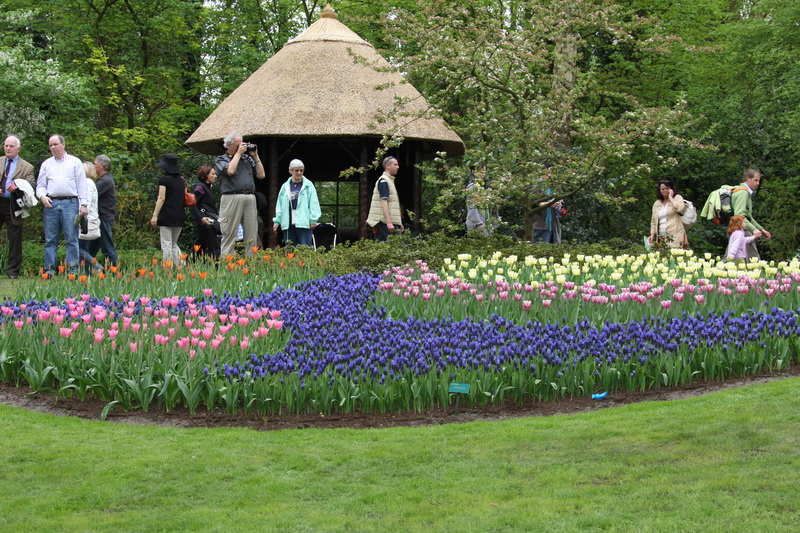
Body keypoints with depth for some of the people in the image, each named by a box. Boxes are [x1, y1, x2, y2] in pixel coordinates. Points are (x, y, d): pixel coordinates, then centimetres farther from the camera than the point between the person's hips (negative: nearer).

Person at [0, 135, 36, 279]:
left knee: (15, 239, 2)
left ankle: (12, 272, 10)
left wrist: (17, 186, -23)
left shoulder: (27, 167, 6)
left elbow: (32, 185, -5)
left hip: (13, 206, -2)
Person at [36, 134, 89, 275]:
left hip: (70, 203, -2)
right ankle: (49, 270, 4)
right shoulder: (46, 164, 17)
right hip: (51, 204, 3)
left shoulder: (75, 162, 10)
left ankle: (73, 270, -5)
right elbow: (40, 185, 17)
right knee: (50, 239, 1)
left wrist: (84, 204, -2)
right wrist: (42, 196, -5)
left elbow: (82, 184, 6)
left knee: (71, 238, -5)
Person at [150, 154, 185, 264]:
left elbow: (161, 198, -12)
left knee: (166, 244, -2)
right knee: (174, 244, 16)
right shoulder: (182, 180, 10)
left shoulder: (164, 179, -8)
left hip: (167, 215, -6)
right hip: (180, 216, 6)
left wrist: (155, 215, -11)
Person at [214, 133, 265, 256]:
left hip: (250, 198, 5)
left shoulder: (247, 158, 20)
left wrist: (255, 156, 11)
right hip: (231, 198, -5)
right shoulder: (221, 159, 8)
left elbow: (261, 175, 16)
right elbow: (230, 171, -13)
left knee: (252, 235, 3)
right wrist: (238, 153, -3)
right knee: (230, 234, -5)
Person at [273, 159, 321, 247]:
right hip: (288, 223, 3)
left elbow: (313, 203, 0)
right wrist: (277, 221, 10)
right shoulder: (285, 187, 14)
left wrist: (313, 220, -7)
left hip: (303, 223, -3)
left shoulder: (308, 185, 4)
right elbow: (279, 206, 15)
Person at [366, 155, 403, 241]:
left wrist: (399, 223, 24)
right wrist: (389, 222, -26)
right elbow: (383, 202, -19)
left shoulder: (390, 180, 22)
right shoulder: (384, 181, -10)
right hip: (385, 221, -10)